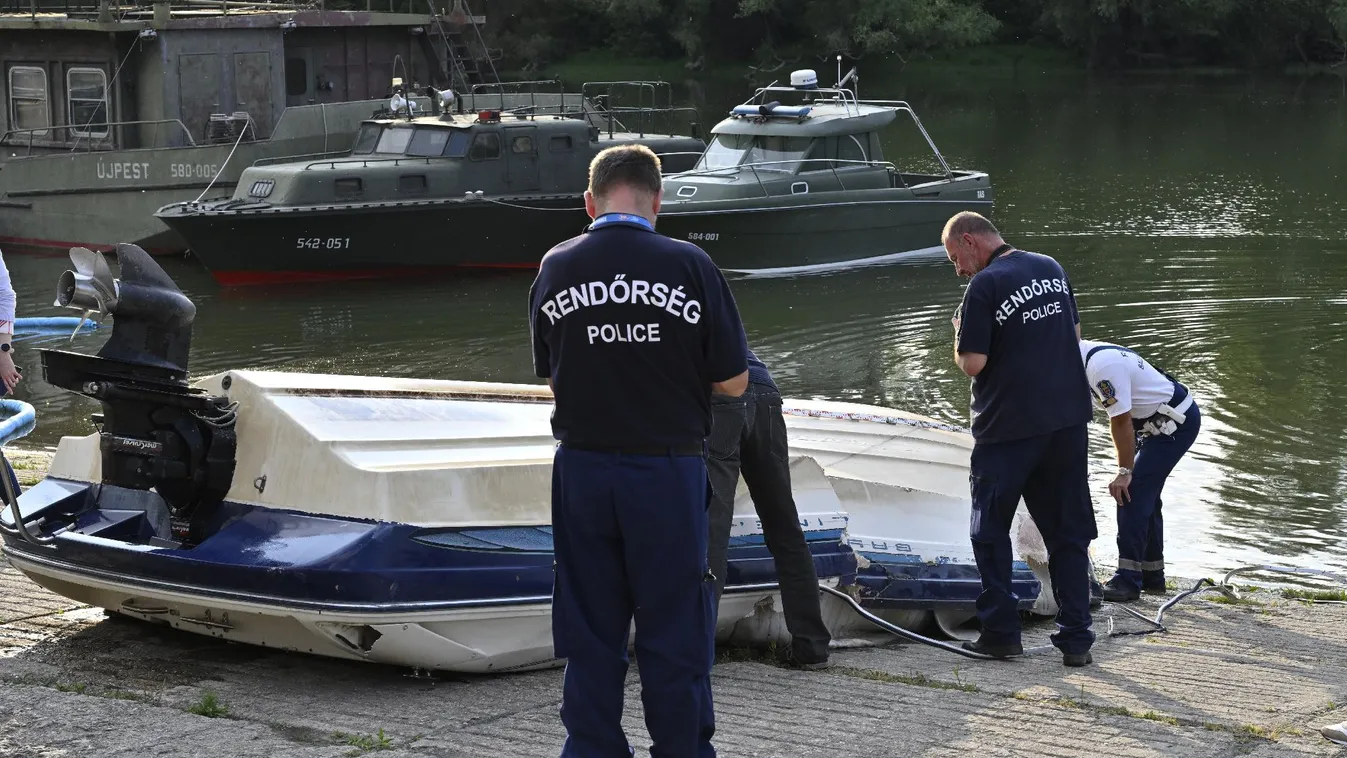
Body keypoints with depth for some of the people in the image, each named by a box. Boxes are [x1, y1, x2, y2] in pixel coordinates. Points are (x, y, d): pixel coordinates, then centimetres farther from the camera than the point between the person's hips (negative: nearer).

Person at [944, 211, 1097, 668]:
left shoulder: (984, 286, -14)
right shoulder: (1052, 269, 8)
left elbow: (972, 363, -16)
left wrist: (960, 333, 2)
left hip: (1009, 426, -6)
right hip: (1068, 419, 6)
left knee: (990, 531, 10)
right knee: (1069, 531, 10)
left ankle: (1001, 633, 10)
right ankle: (1076, 638, 7)